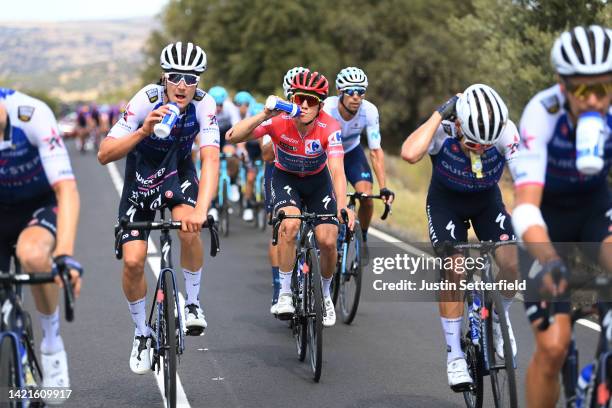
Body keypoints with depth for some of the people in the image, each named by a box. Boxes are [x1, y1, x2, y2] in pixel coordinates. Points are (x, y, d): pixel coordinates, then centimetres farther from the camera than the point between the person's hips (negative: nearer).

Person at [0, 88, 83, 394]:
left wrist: (65, 256, -47)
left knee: (32, 253, -34)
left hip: (42, 204, -3)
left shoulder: (32, 115, -31)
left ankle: (52, 342, -12)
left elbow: (67, 190, -35)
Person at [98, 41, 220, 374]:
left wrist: (201, 210, -49)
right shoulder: (146, 100, -29)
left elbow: (210, 160, -34)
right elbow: (104, 154, -31)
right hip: (141, 175, 0)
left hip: (179, 172, 1)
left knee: (188, 228, -31)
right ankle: (142, 333, 12)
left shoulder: (204, 105, -25)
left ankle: (192, 302, -6)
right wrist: (144, 131, -47)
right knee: (133, 261, -12)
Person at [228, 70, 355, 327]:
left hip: (318, 181, 1)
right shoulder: (279, 120, -28)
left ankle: (325, 294, 18)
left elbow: (337, 170, -37)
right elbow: (233, 137, -35)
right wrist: (264, 115, -48)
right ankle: (284, 293, -15)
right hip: (285, 178, -1)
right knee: (290, 224, -30)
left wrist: (342, 206, -53)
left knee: (327, 241, -12)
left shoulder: (329, 127, -28)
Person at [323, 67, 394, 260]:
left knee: (366, 197, -16)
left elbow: (375, 151, -24)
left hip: (352, 151, 2)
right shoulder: (327, 109, -35)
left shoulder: (369, 111, -29)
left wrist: (384, 188, -31)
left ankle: (362, 239, 10)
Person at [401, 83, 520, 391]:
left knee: (513, 265, -19)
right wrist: (439, 113, -44)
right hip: (446, 200, -1)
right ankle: (454, 354, -4)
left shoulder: (506, 133, -29)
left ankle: (499, 317, 12)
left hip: (487, 199, 2)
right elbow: (410, 154, -51)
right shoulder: (443, 129, -32)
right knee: (454, 269, -19)